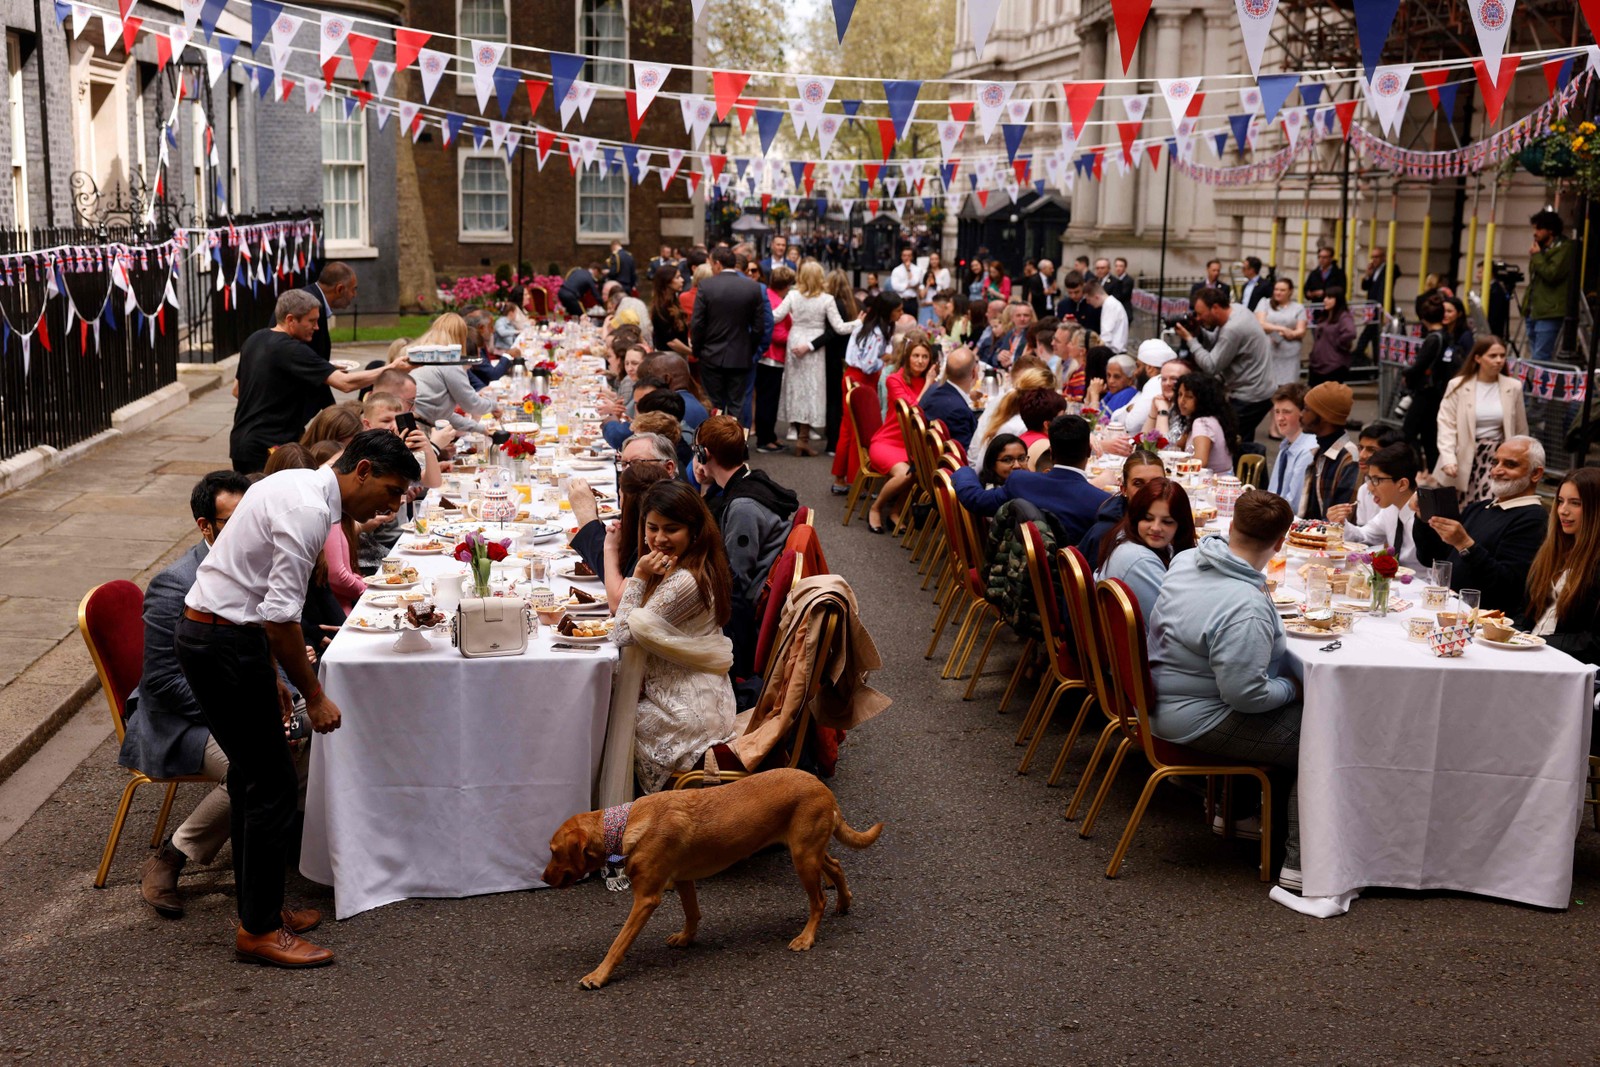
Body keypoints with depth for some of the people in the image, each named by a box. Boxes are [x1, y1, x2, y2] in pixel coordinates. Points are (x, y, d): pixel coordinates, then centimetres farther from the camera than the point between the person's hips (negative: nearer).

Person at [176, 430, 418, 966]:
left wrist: (271, 675, 22)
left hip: (208, 633, 11)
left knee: (252, 775, 18)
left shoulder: (297, 485, 12)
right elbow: (280, 615, -23)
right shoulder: (308, 509, -20)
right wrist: (314, 696, -14)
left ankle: (259, 907, 29)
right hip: (225, 645, -11)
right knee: (273, 785, -3)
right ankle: (259, 929, 7)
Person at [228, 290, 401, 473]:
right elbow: (345, 383, -24)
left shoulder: (254, 340, 10)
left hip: (240, 442, 9)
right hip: (268, 448, -9)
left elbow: (237, 390, 22)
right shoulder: (291, 350, -18)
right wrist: (390, 369, -16)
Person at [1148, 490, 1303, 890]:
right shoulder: (1246, 608, -30)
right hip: (1200, 721, -10)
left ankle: (1246, 812, 32)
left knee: (1291, 717, 22)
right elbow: (1244, 693, -28)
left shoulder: (1185, 561, -2)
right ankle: (1300, 863, -2)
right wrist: (1291, 688, -9)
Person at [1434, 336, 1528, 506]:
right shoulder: (1458, 386, -4)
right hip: (1463, 456, 0)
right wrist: (1448, 459, -21)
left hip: (1498, 455, 1)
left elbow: (1521, 430, 11)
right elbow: (1446, 424, -9)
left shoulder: (1513, 387, 2)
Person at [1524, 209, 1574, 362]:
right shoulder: (1543, 249, 21)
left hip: (1549, 313, -9)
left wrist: (1537, 256, -7)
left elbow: (1552, 274, -19)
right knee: (1536, 356, 10)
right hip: (1533, 311, 9)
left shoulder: (1565, 248, -6)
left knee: (1540, 359, -15)